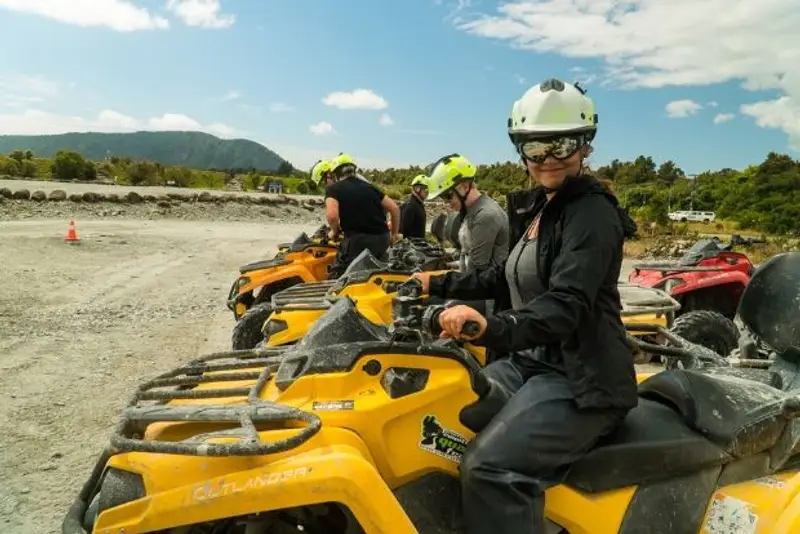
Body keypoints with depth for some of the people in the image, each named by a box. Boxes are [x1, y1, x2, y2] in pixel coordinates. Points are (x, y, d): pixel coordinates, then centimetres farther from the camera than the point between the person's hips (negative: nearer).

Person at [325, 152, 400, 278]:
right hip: (383, 239, 6)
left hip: (358, 240, -6)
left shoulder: (333, 189, 2)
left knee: (335, 276, 3)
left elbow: (332, 215, -18)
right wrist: (394, 234, 26)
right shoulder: (368, 186, 17)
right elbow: (395, 208, 14)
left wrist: (334, 231, 3)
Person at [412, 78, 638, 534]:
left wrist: (493, 327, -46)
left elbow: (565, 305, -28)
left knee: (489, 467, -29)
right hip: (531, 361, 10)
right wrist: (441, 284, 22)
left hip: (580, 377, -9)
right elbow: (510, 277, 24)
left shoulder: (592, 212, -15)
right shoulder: (536, 206, 13)